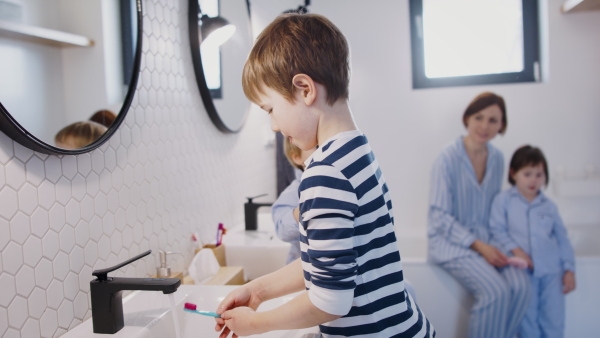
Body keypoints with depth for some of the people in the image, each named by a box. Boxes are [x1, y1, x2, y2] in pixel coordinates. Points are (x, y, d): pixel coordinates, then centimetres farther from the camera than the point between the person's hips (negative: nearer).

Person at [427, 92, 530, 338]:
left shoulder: (497, 159, 6)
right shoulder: (448, 159, -12)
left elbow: (495, 206, 15)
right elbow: (440, 216, -12)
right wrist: (479, 246, -17)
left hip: (485, 241, 5)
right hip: (451, 242, -5)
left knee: (521, 285, -20)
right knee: (495, 291, -26)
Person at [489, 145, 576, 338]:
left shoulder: (549, 206, 12)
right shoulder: (503, 200, 3)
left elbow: (562, 239, 14)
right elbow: (498, 230, -3)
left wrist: (569, 269, 8)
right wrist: (515, 249, -16)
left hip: (551, 271, 3)